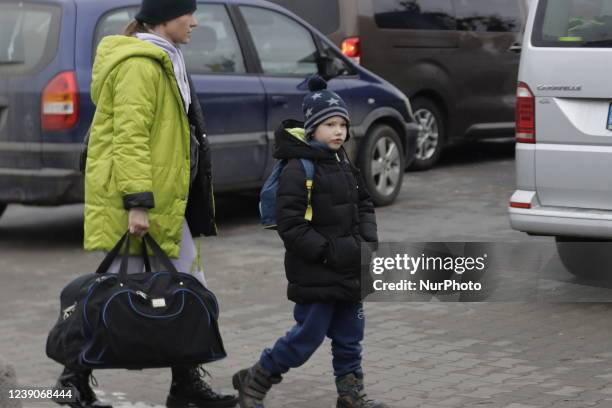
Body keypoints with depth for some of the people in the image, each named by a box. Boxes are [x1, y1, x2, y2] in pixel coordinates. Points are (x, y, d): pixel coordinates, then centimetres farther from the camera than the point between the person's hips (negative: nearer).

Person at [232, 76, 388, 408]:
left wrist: (368, 241, 4)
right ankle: (254, 380, 13)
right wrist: (327, 251, -20)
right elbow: (290, 224, -20)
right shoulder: (299, 168, -15)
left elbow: (364, 205, 21)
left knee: (350, 334, 12)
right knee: (308, 337, -3)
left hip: (348, 272, 8)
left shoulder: (344, 165, 12)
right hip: (314, 275, -8)